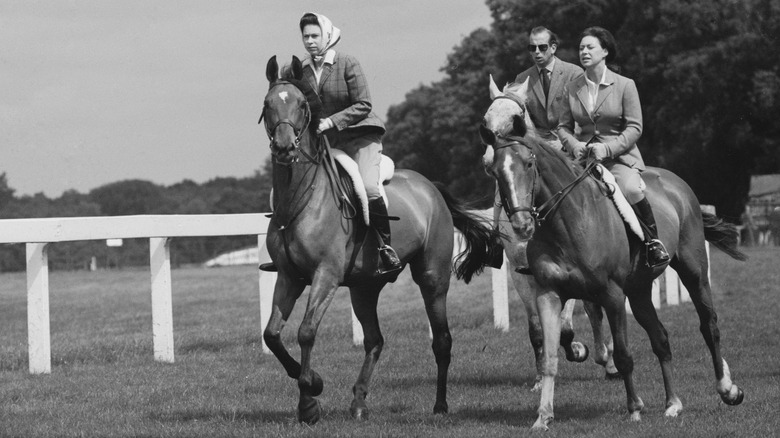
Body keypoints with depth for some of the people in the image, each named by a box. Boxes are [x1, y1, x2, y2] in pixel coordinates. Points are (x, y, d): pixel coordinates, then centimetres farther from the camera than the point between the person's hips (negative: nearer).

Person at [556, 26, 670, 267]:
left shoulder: (625, 85, -2)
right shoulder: (572, 88, 9)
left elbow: (634, 128, -5)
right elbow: (564, 127, 11)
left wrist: (608, 148, -18)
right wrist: (574, 145, -11)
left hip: (620, 157, -4)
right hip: (583, 157, 4)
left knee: (631, 189, -33)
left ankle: (653, 241, -13)